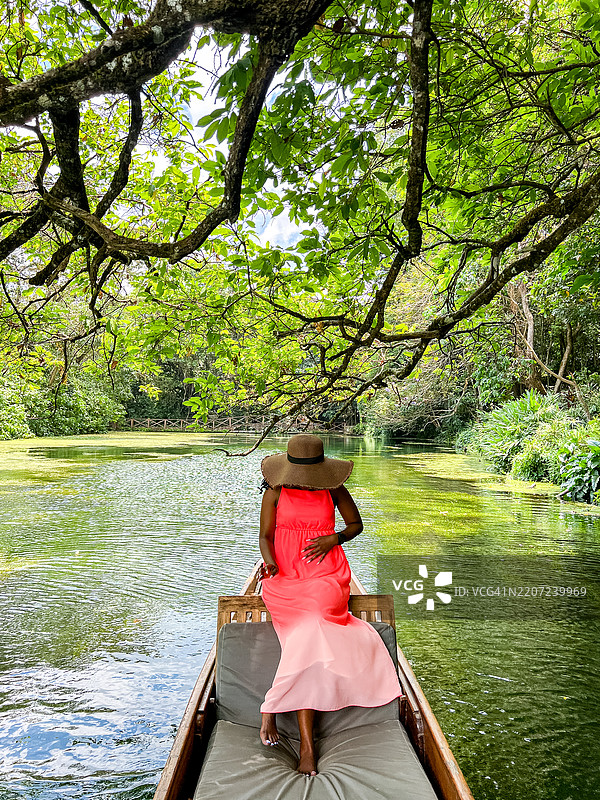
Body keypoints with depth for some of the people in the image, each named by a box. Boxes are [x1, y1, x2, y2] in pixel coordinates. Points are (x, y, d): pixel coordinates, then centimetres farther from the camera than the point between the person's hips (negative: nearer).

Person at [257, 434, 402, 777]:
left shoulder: (333, 489, 4)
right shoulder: (276, 491, 2)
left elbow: (356, 525, 14)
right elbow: (265, 535, 2)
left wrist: (333, 539, -6)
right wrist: (269, 562, -19)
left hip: (326, 574, 1)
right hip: (285, 575, -1)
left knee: (308, 634, -26)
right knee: (312, 636, -23)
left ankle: (272, 710, -10)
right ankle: (307, 745, -19)